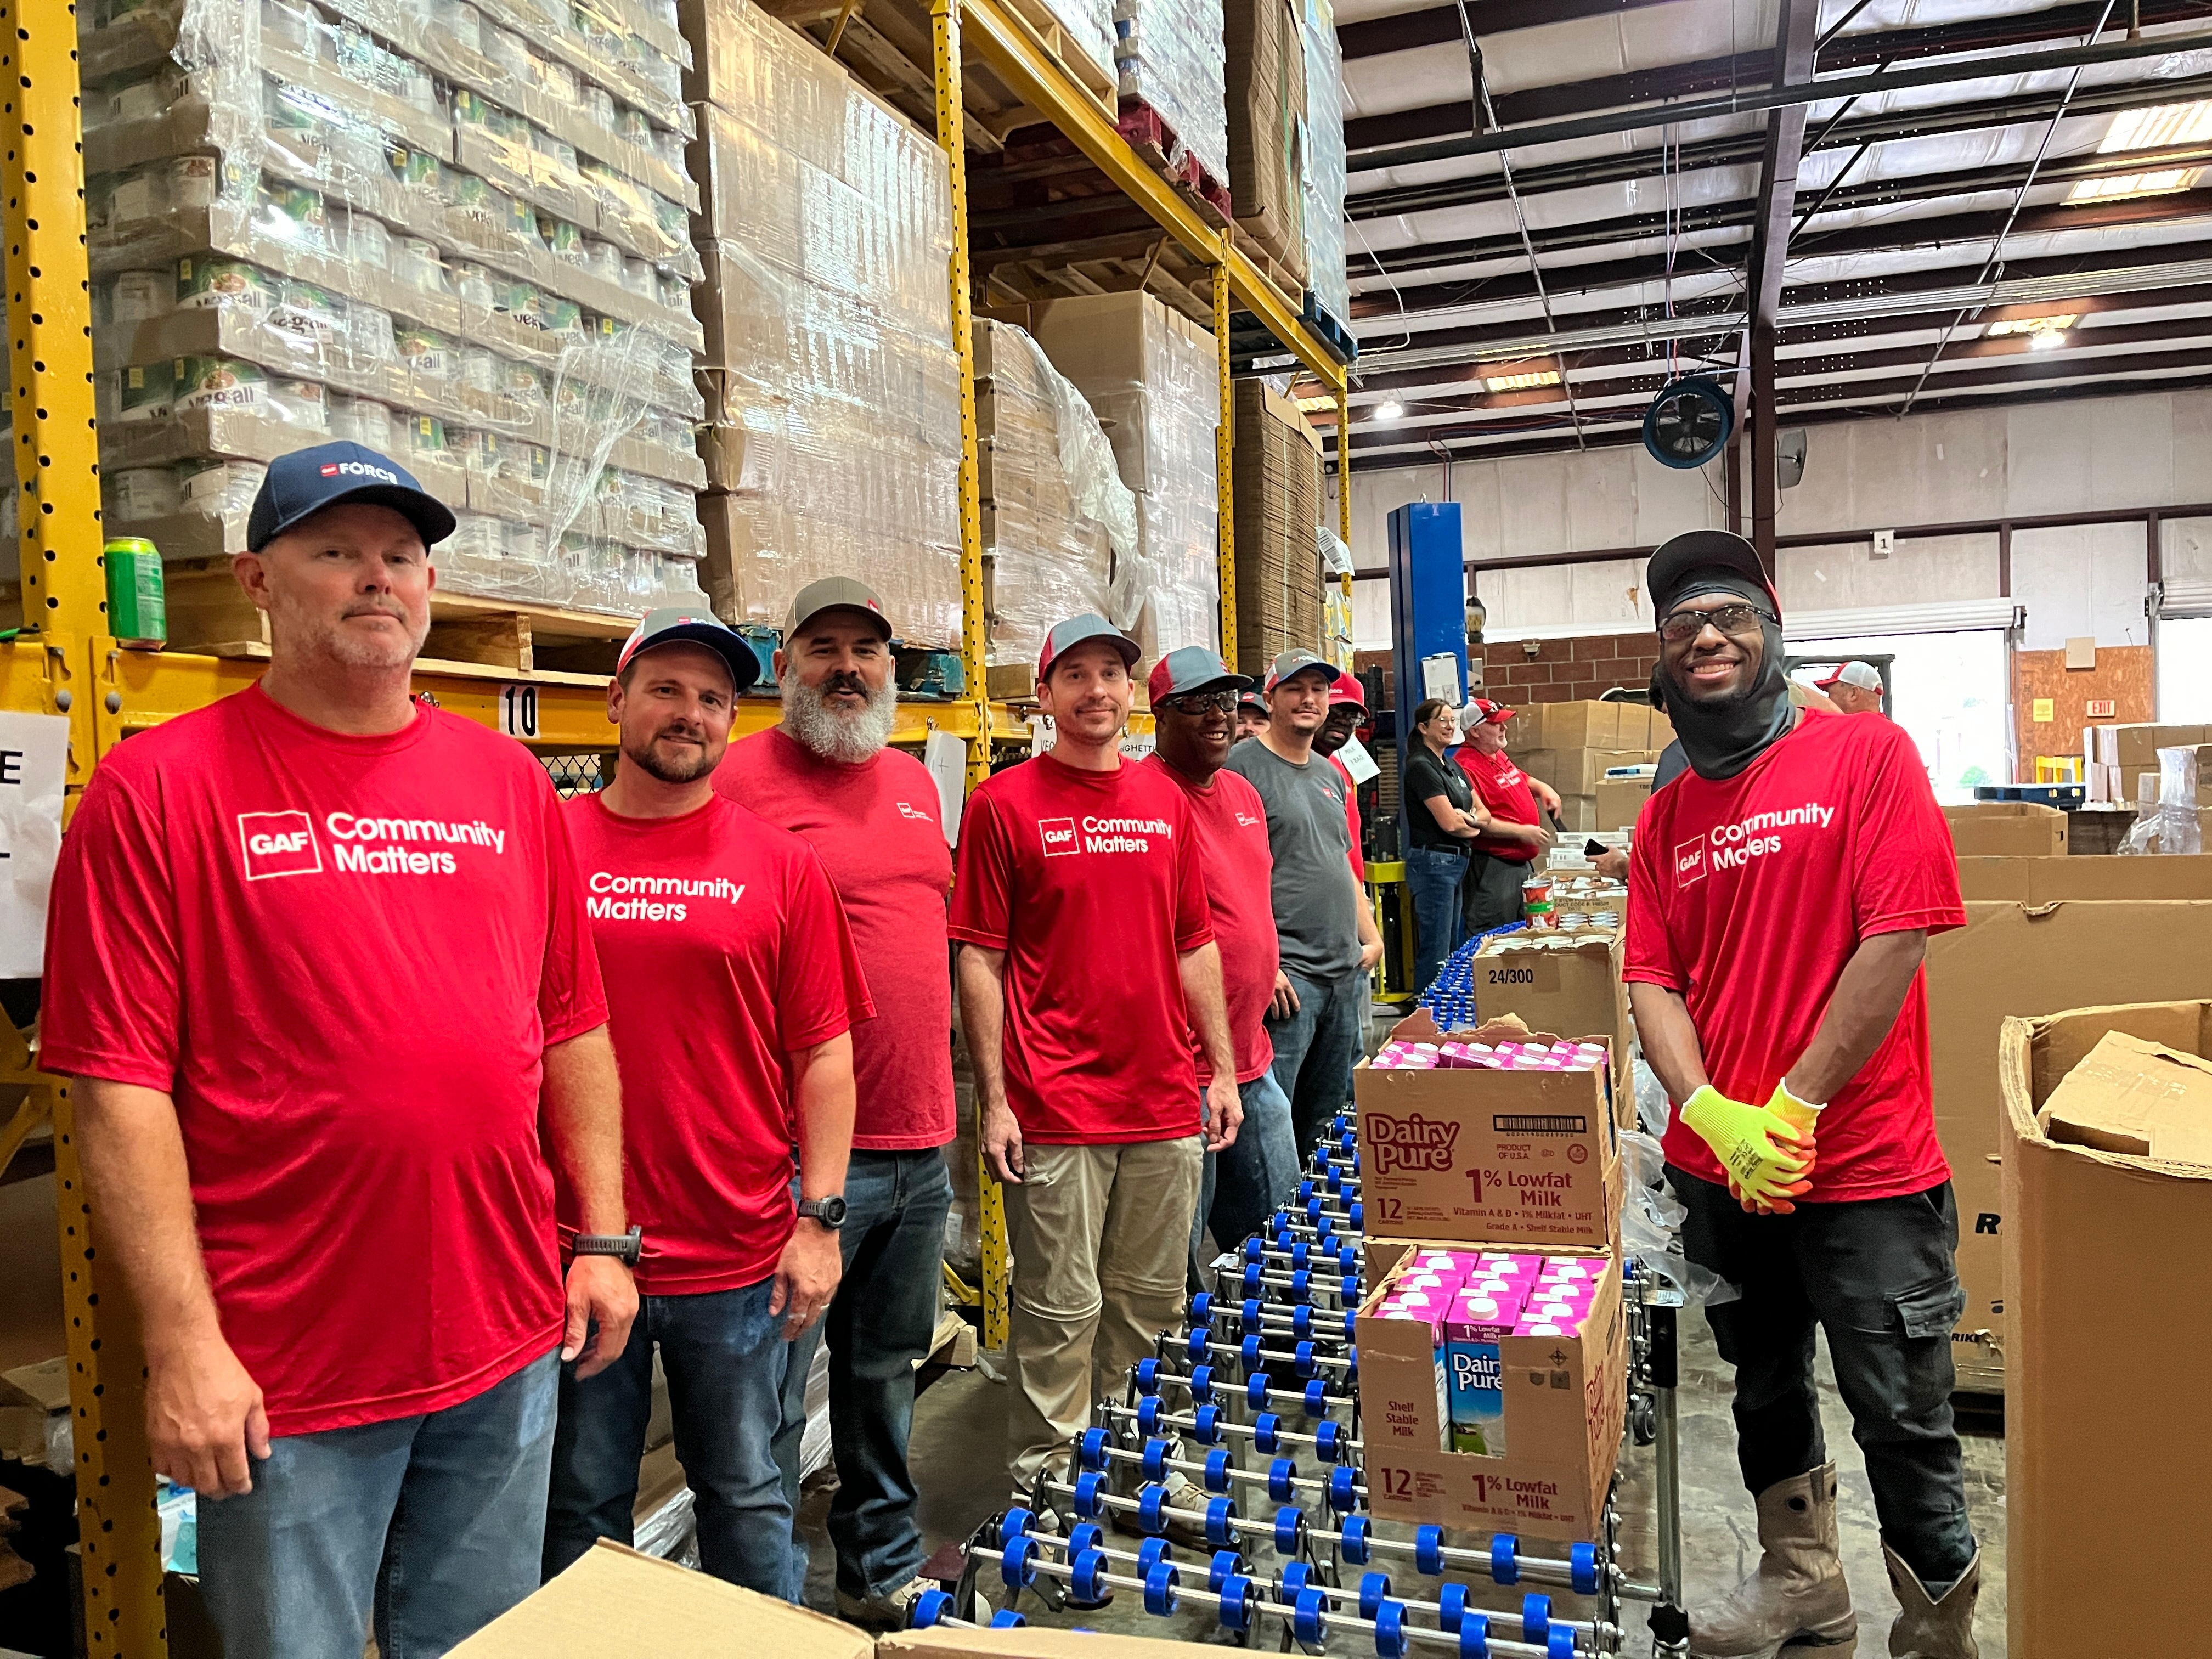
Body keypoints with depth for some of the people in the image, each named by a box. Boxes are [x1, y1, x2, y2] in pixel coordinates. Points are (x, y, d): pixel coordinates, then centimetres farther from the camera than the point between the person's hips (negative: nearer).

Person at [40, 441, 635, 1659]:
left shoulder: (509, 781, 5)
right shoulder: (159, 789, -8)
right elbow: (118, 1087, -11)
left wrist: (603, 1238, 7)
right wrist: (181, 1341, -13)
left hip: (509, 1347, 4)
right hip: (281, 1377, -4)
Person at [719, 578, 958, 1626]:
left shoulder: (914, 782, 12)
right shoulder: (742, 777, -9)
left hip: (920, 1144, 7)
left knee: (886, 1373, 20)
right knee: (771, 1390, 6)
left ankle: (883, 1573, 38)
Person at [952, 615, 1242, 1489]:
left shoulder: (1165, 800, 9)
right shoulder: (1004, 803, -5)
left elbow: (1195, 946, 14)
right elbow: (979, 961, -6)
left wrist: (1222, 1070, 11)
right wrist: (994, 1099, -10)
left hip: (1167, 1102, 5)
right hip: (1055, 1112, -5)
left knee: (1151, 1302, 17)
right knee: (1060, 1311, 5)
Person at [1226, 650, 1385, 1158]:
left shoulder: (1330, 775, 18)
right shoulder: (1243, 768, -8)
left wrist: (1371, 938, 14)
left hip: (1345, 974, 8)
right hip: (1285, 979, -8)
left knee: (1326, 1118, 16)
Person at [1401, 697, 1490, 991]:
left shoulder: (1452, 766, 16)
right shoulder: (1421, 766, -12)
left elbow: (1485, 815, 14)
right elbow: (1449, 823, -18)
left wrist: (1469, 818, -8)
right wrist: (1475, 827, 2)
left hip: (1456, 862, 10)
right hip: (1433, 861, -10)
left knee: (1452, 948, 14)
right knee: (1435, 951, -8)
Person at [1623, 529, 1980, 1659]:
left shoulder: (1866, 757, -7)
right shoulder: (1666, 816, 7)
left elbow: (1898, 938, -15)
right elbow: (1653, 983, 2)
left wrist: (1793, 1109, -16)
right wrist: (1710, 1113, -15)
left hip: (1864, 1167, -5)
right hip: (1717, 1171, 5)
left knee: (1902, 1416, 5)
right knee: (1766, 1389, 21)